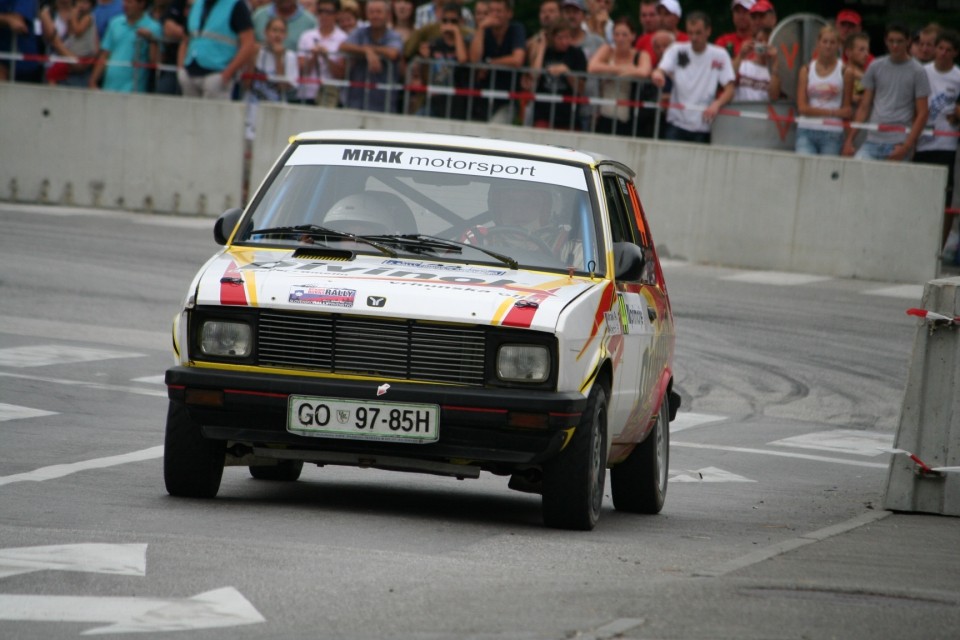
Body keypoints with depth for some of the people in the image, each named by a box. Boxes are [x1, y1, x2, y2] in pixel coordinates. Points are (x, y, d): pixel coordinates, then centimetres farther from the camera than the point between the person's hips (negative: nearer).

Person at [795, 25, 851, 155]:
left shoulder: (844, 70, 4)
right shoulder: (806, 70, 8)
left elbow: (847, 109, 6)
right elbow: (802, 107, 1)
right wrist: (832, 112, -6)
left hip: (832, 132, -1)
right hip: (807, 130, 1)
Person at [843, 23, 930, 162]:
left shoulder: (917, 72, 1)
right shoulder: (875, 67, 11)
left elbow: (922, 114, -2)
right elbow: (864, 107, 13)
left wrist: (906, 147, -12)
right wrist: (849, 139, 4)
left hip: (897, 144, -3)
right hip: (872, 141, 3)